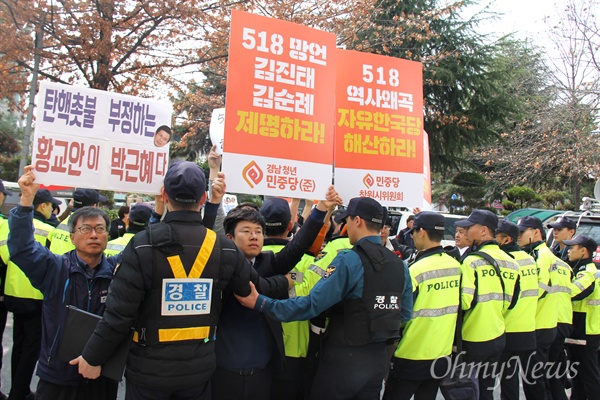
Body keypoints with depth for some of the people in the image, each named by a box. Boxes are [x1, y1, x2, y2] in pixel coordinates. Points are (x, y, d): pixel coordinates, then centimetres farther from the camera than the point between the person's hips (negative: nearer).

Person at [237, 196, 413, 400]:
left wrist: (260, 303, -20)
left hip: (345, 357, -6)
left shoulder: (350, 260, -18)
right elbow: (405, 314, 9)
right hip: (379, 357, 6)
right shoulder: (399, 265, 1)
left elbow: (312, 304, -23)